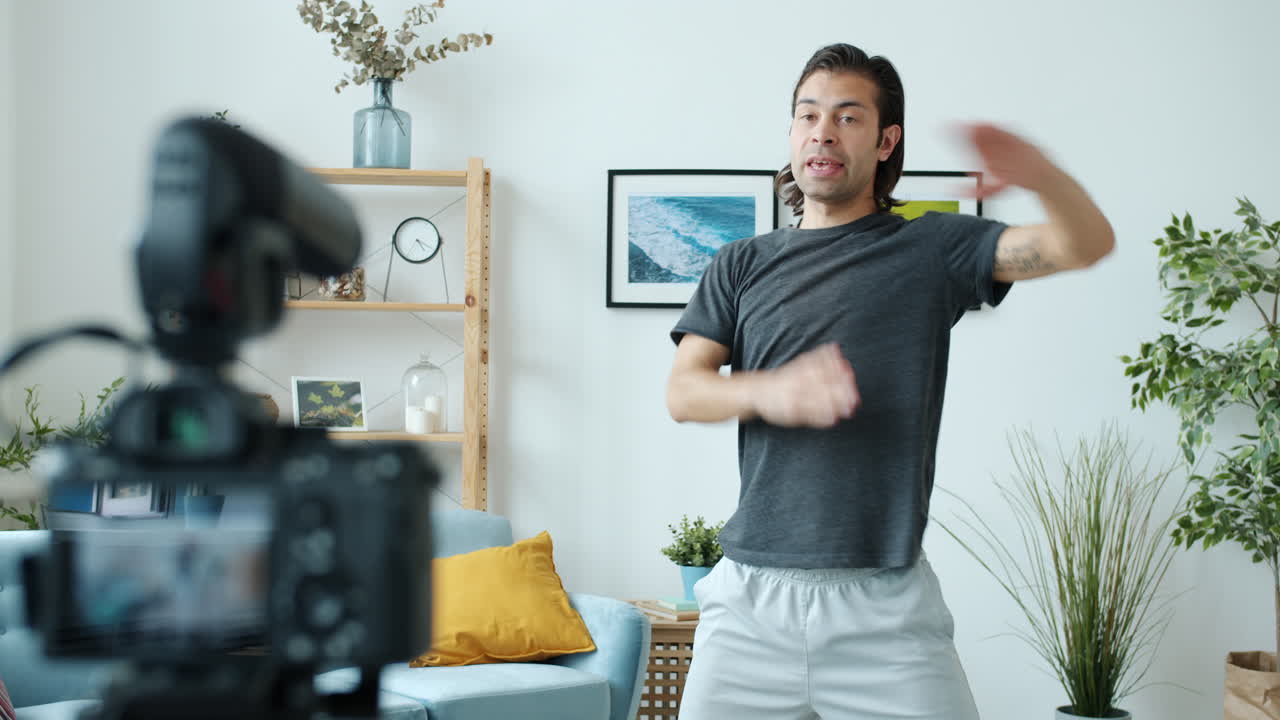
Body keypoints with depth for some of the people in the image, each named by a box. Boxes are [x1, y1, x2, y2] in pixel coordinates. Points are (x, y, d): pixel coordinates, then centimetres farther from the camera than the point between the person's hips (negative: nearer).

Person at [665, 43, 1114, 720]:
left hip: (885, 600, -1)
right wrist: (768, 392, -18)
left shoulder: (929, 249, 6)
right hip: (753, 594, 2)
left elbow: (1087, 243, -5)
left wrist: (1040, 173, -27)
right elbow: (682, 391, 4)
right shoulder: (741, 266, 13)